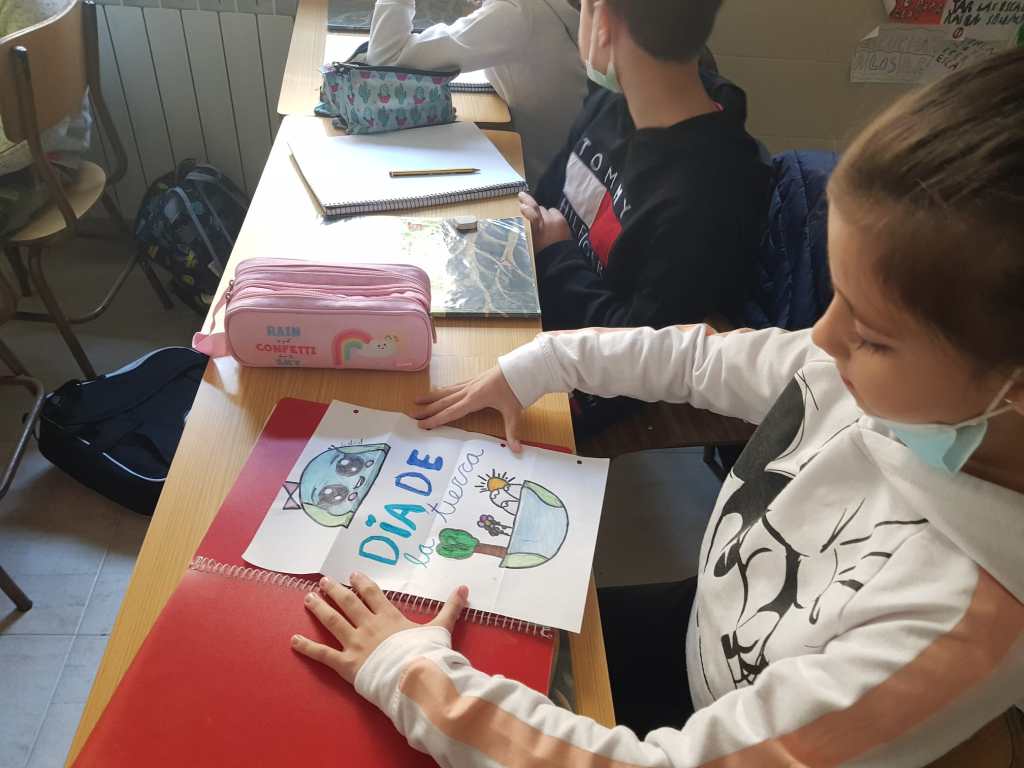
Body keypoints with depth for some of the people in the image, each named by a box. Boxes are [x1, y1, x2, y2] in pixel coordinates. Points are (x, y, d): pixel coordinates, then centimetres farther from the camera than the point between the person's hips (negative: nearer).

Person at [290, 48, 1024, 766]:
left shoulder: (959, 619, -38)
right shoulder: (872, 370, -19)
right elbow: (702, 357, -1)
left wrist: (415, 678, -32)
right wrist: (538, 366, -4)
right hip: (698, 634, 5)